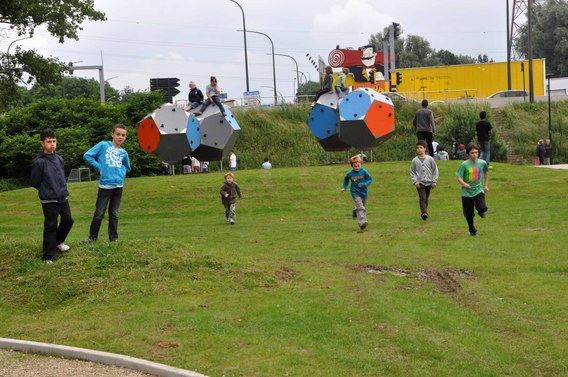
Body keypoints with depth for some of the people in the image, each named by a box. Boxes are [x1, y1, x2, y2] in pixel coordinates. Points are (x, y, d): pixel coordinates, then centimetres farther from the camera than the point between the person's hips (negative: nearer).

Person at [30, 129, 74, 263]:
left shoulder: (59, 159, 6)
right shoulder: (39, 162, -14)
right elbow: (35, 183, -8)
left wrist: (63, 189, 11)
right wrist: (47, 192, 3)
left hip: (63, 197, 7)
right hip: (49, 200, -7)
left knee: (68, 220, 13)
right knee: (50, 227, -3)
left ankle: (58, 242, 38)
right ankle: (48, 256, 5)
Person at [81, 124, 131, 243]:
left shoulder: (124, 153, 10)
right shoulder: (103, 145, -2)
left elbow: (127, 167, 26)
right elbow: (87, 155, -5)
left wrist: (122, 172, 7)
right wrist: (99, 167, -7)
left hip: (118, 186, 4)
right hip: (105, 185, -4)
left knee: (114, 214, 10)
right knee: (99, 213, -1)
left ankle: (114, 238, 17)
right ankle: (92, 237, 11)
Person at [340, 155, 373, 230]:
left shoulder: (364, 172, -9)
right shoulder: (350, 173, -5)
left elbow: (370, 180, -4)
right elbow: (346, 179, 16)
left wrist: (364, 184, -20)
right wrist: (344, 188, 8)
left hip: (364, 192, 2)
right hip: (355, 193, -2)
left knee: (361, 206, 21)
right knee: (360, 208, -18)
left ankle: (355, 212, 53)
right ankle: (362, 222, -29)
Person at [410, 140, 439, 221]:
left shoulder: (430, 159, 0)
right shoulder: (414, 160, 0)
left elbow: (435, 170, 6)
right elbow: (412, 172, 6)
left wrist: (434, 182, 2)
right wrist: (415, 182, -5)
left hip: (428, 182, 2)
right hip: (420, 183, -2)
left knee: (426, 199, 10)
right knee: (422, 198, -16)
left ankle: (424, 211, 24)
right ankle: (424, 212, -26)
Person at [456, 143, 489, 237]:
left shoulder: (482, 163, -2)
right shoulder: (464, 165, -11)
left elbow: (486, 172, 19)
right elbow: (459, 177, -12)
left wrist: (486, 185, 22)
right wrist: (464, 184, -32)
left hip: (479, 190, 1)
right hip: (467, 193, -1)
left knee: (483, 209, -23)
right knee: (469, 214, 5)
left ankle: (481, 211, 16)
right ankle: (472, 230, 30)